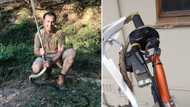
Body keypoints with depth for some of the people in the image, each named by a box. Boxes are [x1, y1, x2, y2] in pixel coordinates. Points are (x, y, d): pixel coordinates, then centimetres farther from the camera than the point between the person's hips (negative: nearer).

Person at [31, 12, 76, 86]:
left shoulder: (59, 33, -16)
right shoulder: (39, 34, -12)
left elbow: (60, 51, -17)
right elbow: (35, 51, -9)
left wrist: (51, 62, -33)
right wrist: (40, 52, -35)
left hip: (57, 57, 0)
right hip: (45, 57, 0)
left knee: (72, 52, -29)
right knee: (35, 69, -31)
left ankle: (62, 76, -14)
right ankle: (48, 69, 8)